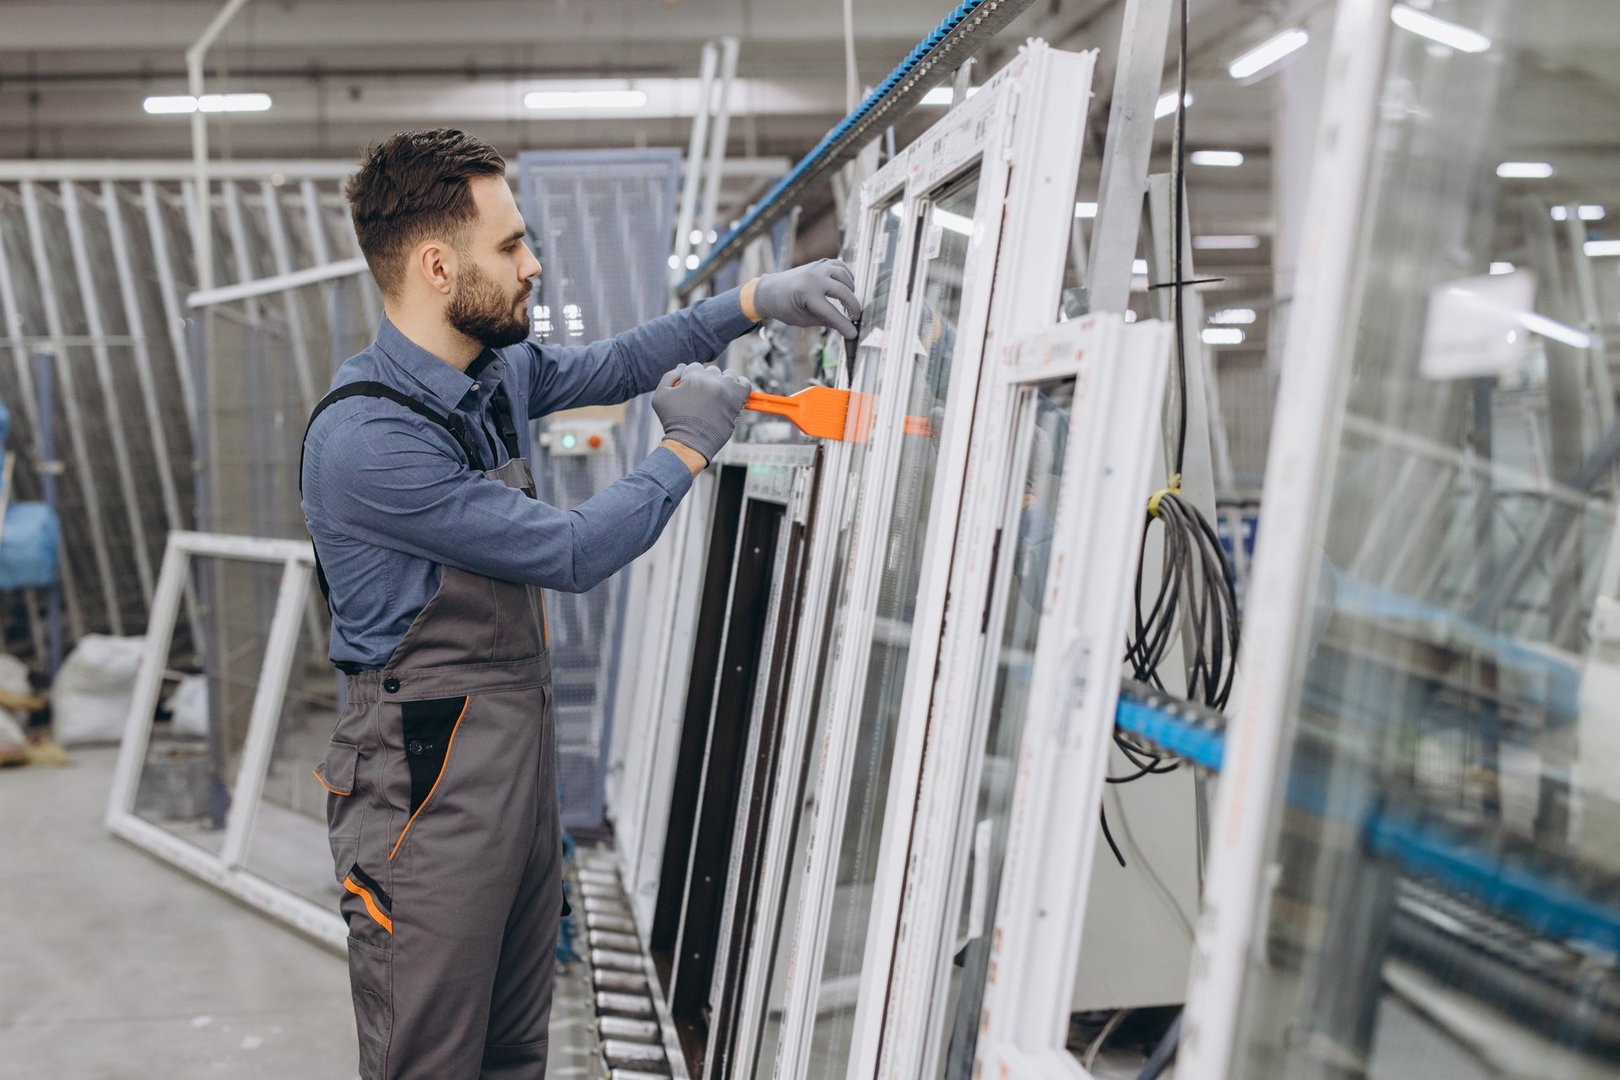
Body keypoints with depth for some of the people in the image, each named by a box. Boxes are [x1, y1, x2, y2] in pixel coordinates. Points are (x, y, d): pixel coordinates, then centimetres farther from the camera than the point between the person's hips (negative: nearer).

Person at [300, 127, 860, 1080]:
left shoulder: (501, 371, 5)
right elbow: (571, 553, -19)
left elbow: (615, 364, 24)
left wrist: (754, 302, 12)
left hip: (522, 752, 9)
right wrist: (689, 451, -5)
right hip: (430, 781, -8)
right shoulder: (368, 438, -22)